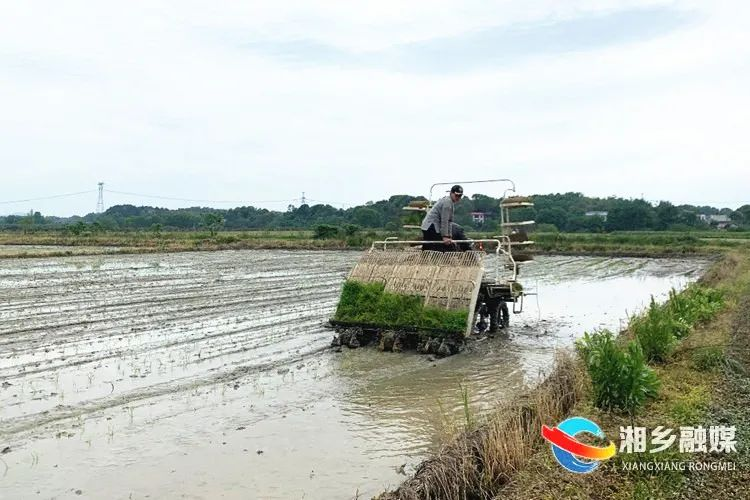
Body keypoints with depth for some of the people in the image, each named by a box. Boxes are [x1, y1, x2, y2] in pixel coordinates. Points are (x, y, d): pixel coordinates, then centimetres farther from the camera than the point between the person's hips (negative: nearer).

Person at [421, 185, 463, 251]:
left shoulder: (449, 202, 20)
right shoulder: (447, 202, -12)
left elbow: (448, 221, 19)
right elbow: (444, 221, -17)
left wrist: (449, 237, 14)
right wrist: (445, 237, -19)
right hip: (431, 228, -11)